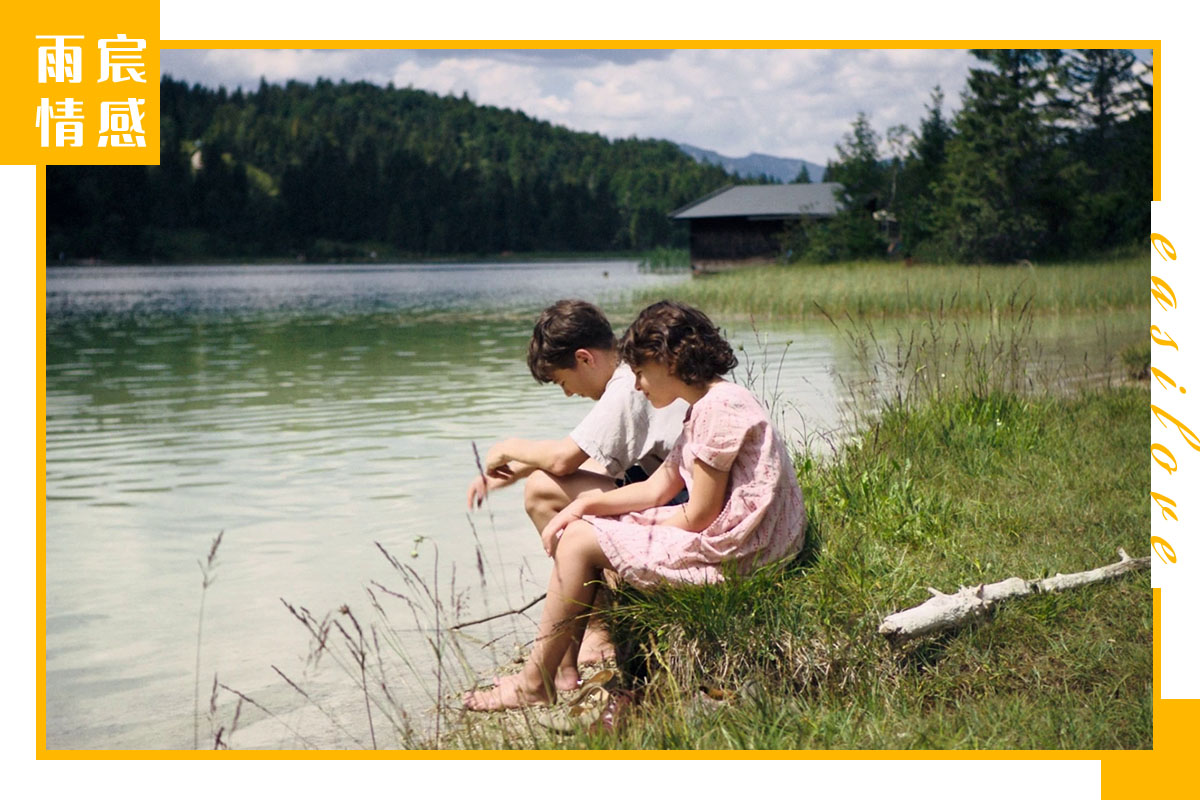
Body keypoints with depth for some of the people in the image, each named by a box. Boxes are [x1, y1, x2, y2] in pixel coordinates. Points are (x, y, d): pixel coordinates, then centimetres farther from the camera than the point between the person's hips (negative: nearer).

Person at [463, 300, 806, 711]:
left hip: (729, 553, -11)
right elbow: (657, 489, 13)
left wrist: (645, 532, 0)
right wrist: (587, 504, 0)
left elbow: (699, 517, -18)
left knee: (579, 542, -8)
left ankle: (534, 683, 1)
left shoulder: (718, 408, -19)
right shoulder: (707, 407, 14)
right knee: (587, 524, 15)